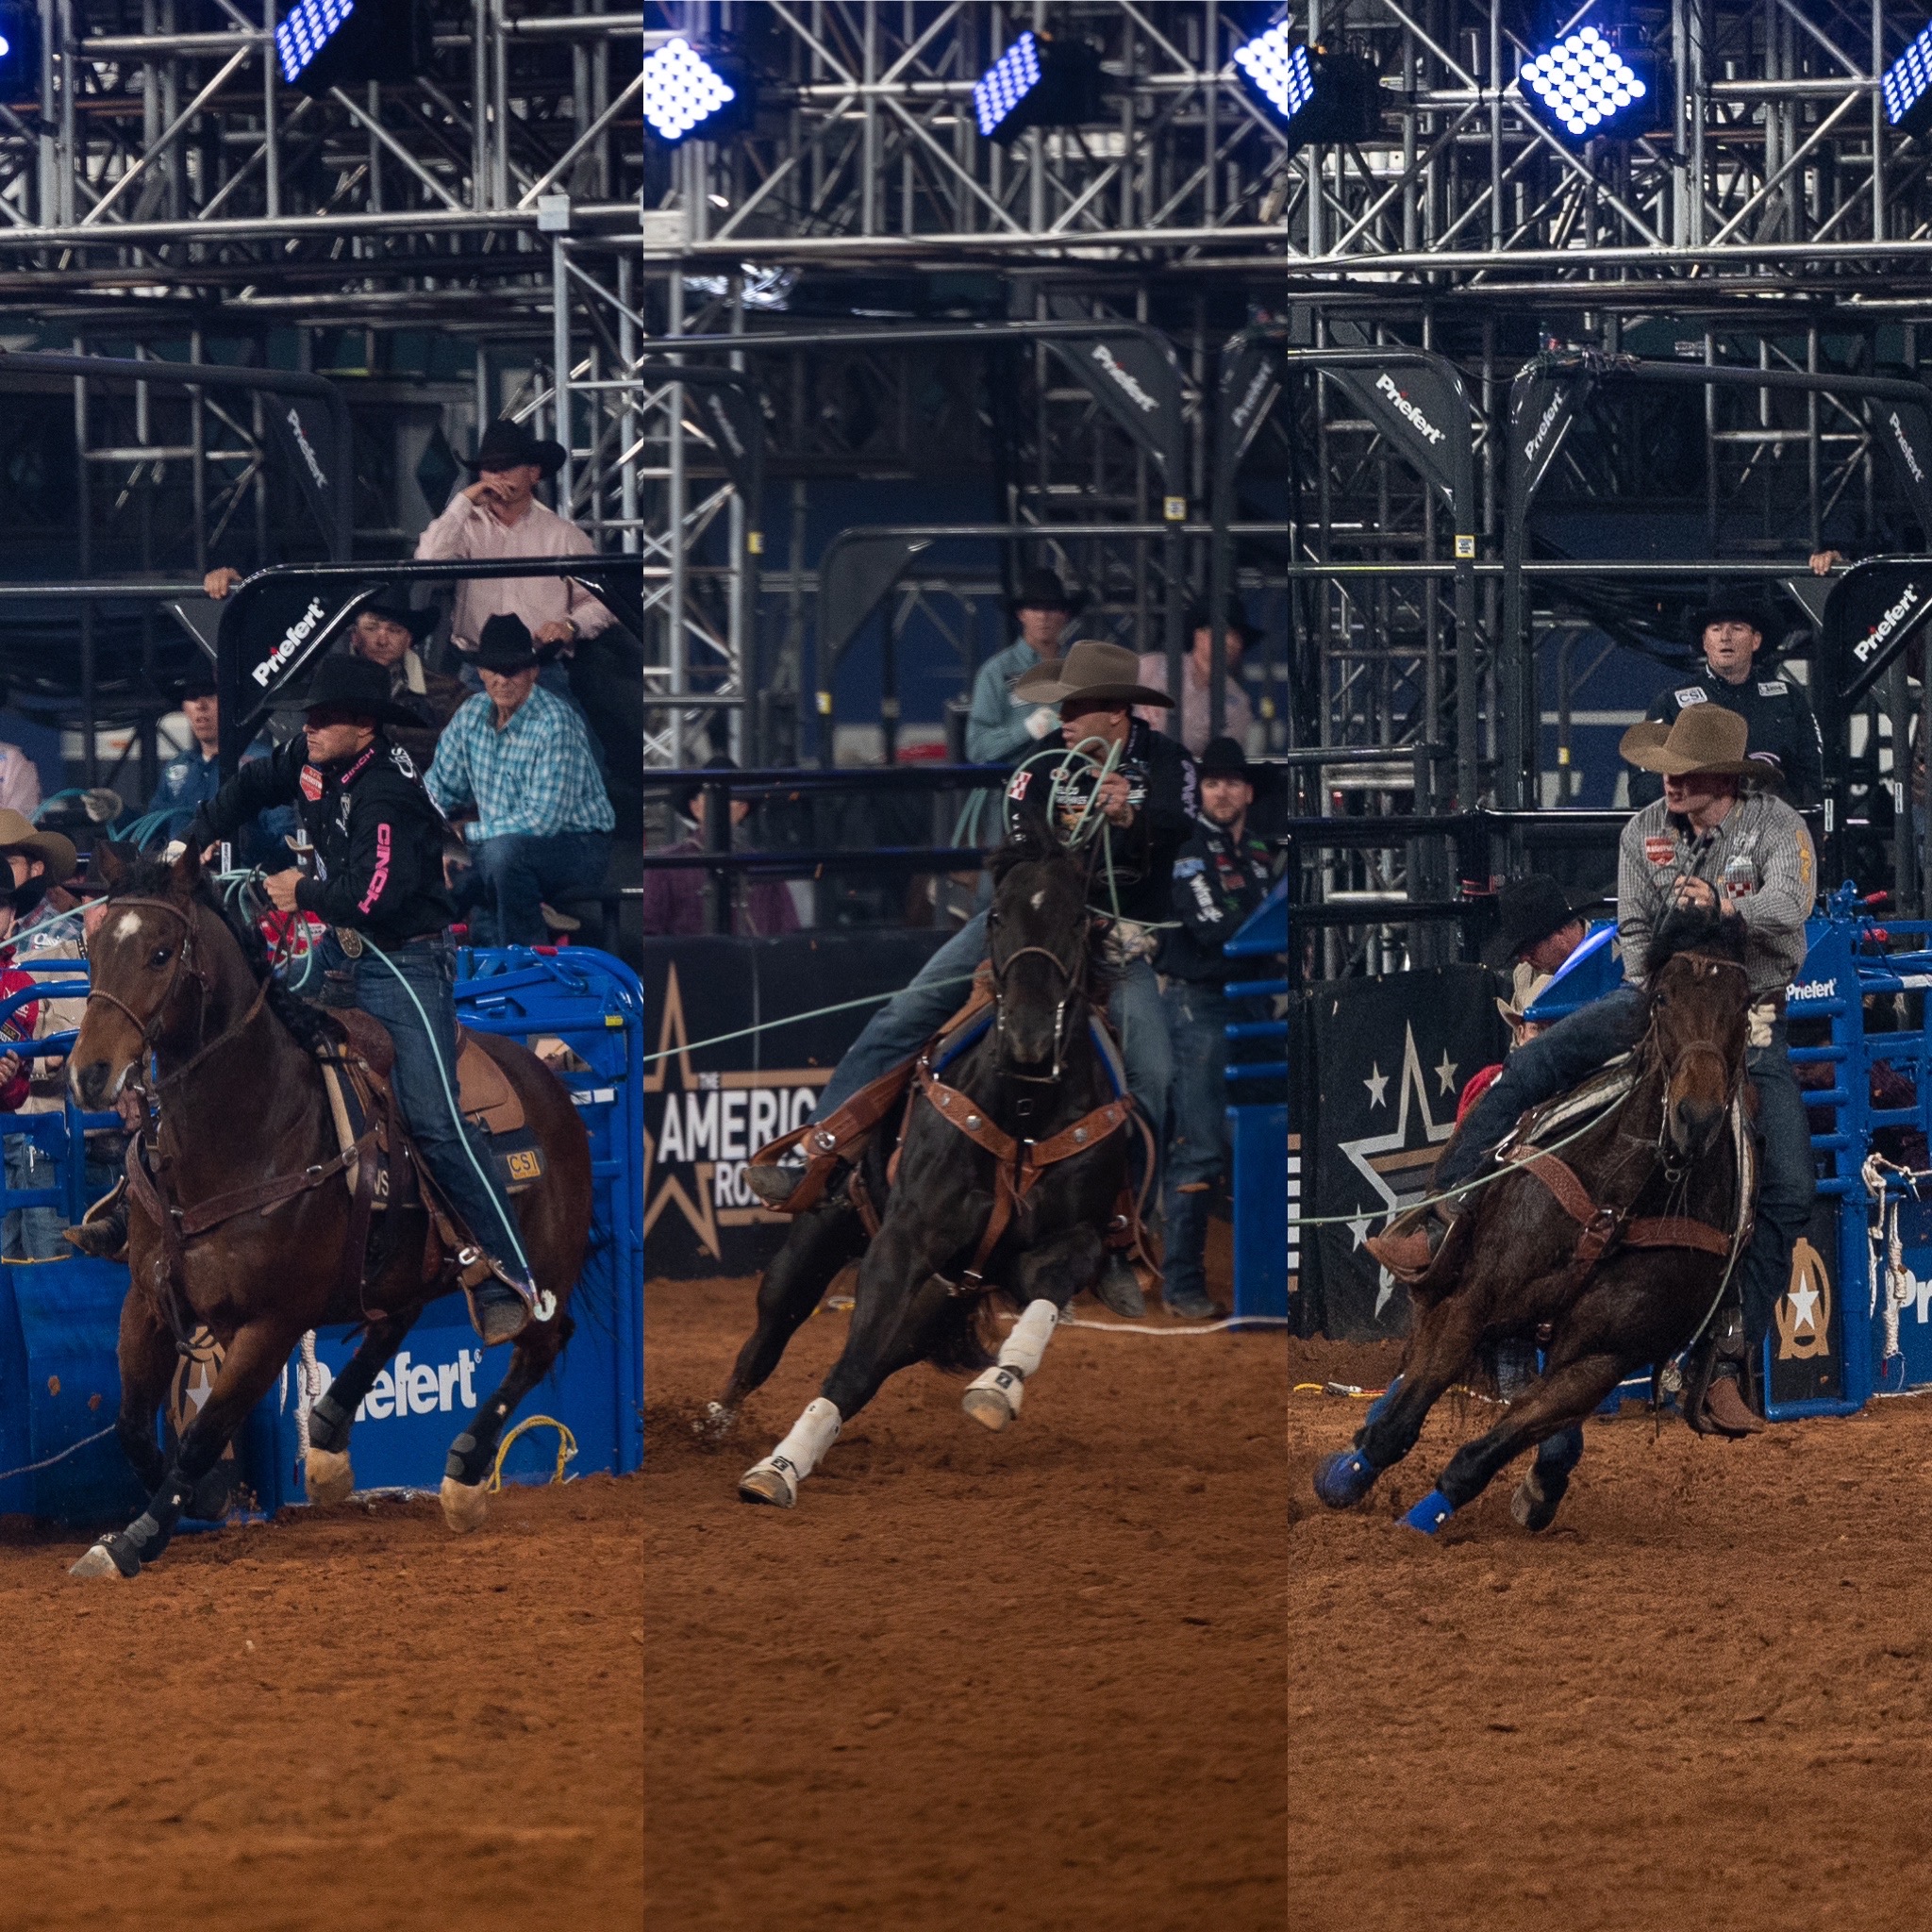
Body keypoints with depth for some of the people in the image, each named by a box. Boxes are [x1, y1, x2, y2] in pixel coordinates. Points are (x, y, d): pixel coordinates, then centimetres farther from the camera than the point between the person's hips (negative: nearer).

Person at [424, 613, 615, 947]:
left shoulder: (555, 725, -23)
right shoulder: (473, 714, 0)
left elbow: (541, 821, -27)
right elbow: (440, 786, 11)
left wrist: (466, 832, -22)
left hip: (577, 847, -7)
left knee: (502, 851, -36)